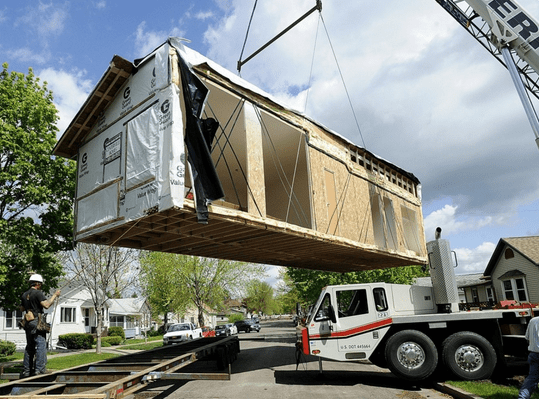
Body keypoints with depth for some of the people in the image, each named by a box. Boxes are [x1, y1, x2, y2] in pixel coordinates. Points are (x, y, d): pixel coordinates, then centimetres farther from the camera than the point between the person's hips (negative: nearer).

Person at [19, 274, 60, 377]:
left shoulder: (24, 295, 14)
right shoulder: (38, 293, -10)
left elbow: (22, 308, 25)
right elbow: (46, 305, -19)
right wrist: (54, 295, -10)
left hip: (28, 322, 8)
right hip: (37, 322, -8)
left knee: (30, 346, 15)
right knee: (41, 345, -7)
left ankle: (26, 371, 18)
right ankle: (39, 370, -13)